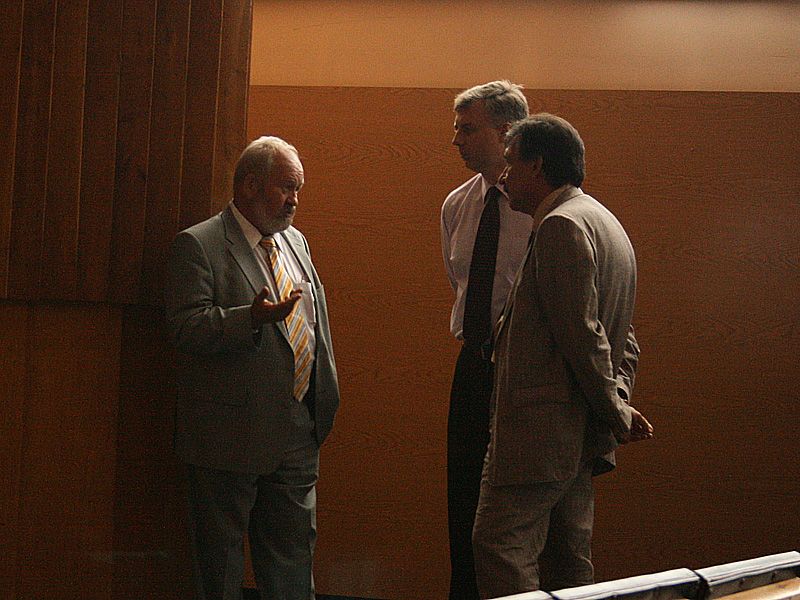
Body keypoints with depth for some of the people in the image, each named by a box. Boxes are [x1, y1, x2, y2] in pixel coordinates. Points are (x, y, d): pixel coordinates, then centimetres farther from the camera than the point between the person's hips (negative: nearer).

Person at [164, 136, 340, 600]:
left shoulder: (296, 242, 16)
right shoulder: (198, 245, -8)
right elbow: (186, 326, -19)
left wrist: (324, 399, 18)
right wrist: (253, 317, -31)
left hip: (297, 436, 7)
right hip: (230, 435, -6)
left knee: (293, 553, 12)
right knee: (221, 560, 3)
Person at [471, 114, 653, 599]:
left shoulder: (562, 225, -14)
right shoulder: (608, 226, 20)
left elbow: (582, 334, -19)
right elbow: (624, 341, 20)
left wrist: (615, 412, -10)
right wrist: (617, 401, 8)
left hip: (541, 427, -10)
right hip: (584, 437, 10)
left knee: (501, 547, -11)